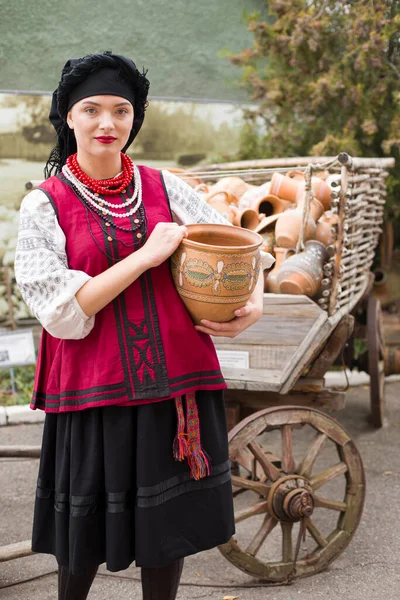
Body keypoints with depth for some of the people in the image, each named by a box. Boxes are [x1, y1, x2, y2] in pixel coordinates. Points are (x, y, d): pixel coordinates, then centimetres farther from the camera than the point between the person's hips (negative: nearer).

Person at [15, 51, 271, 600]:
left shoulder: (164, 188, 5)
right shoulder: (44, 206, -3)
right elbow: (64, 312, -12)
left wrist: (254, 302, -11)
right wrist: (148, 254, -16)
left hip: (176, 384, 3)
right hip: (94, 388, -2)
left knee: (169, 521, 14)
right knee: (85, 535, 12)